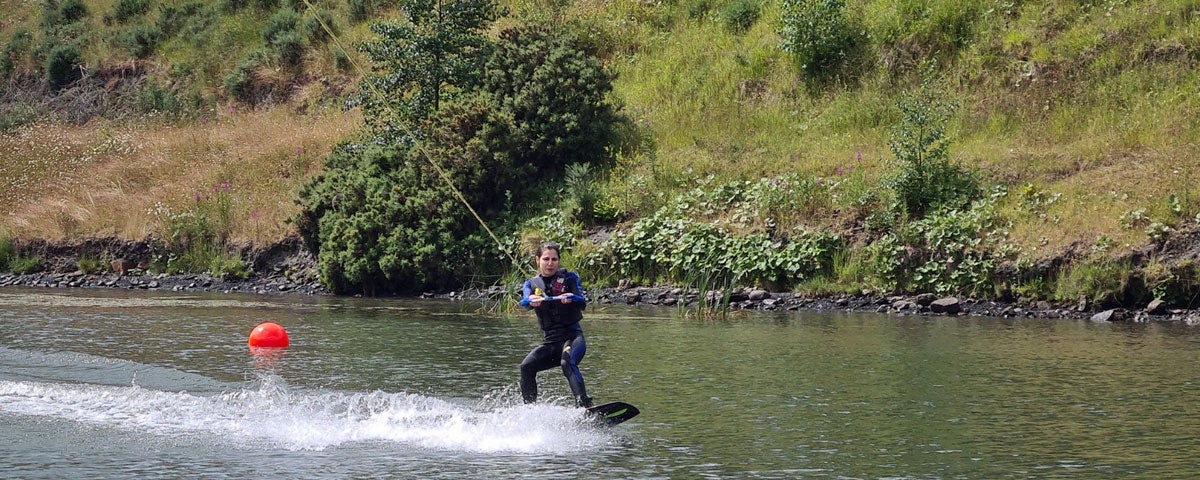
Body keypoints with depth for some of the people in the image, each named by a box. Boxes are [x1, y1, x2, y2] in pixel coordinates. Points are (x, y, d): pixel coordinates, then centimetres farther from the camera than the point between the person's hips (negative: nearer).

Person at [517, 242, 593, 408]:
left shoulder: (569, 278, 5)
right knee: (526, 367, -21)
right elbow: (524, 302, -10)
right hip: (549, 341, 4)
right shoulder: (531, 284, 12)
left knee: (567, 363, -34)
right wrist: (532, 300, -36)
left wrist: (571, 298, -34)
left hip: (572, 336, -4)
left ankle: (585, 405, -46)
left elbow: (583, 303, -10)